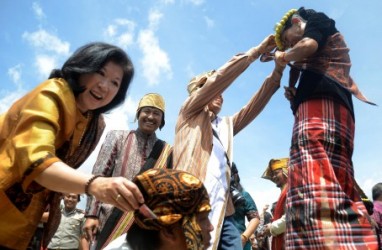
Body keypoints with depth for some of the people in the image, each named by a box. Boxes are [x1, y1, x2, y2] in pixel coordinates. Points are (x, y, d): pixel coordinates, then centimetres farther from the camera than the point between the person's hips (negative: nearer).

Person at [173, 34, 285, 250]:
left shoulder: (226, 125, 27)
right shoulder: (189, 112, 11)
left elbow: (253, 107, 16)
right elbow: (217, 79, 1)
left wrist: (277, 72, 8)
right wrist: (256, 51, 2)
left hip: (222, 210, 6)